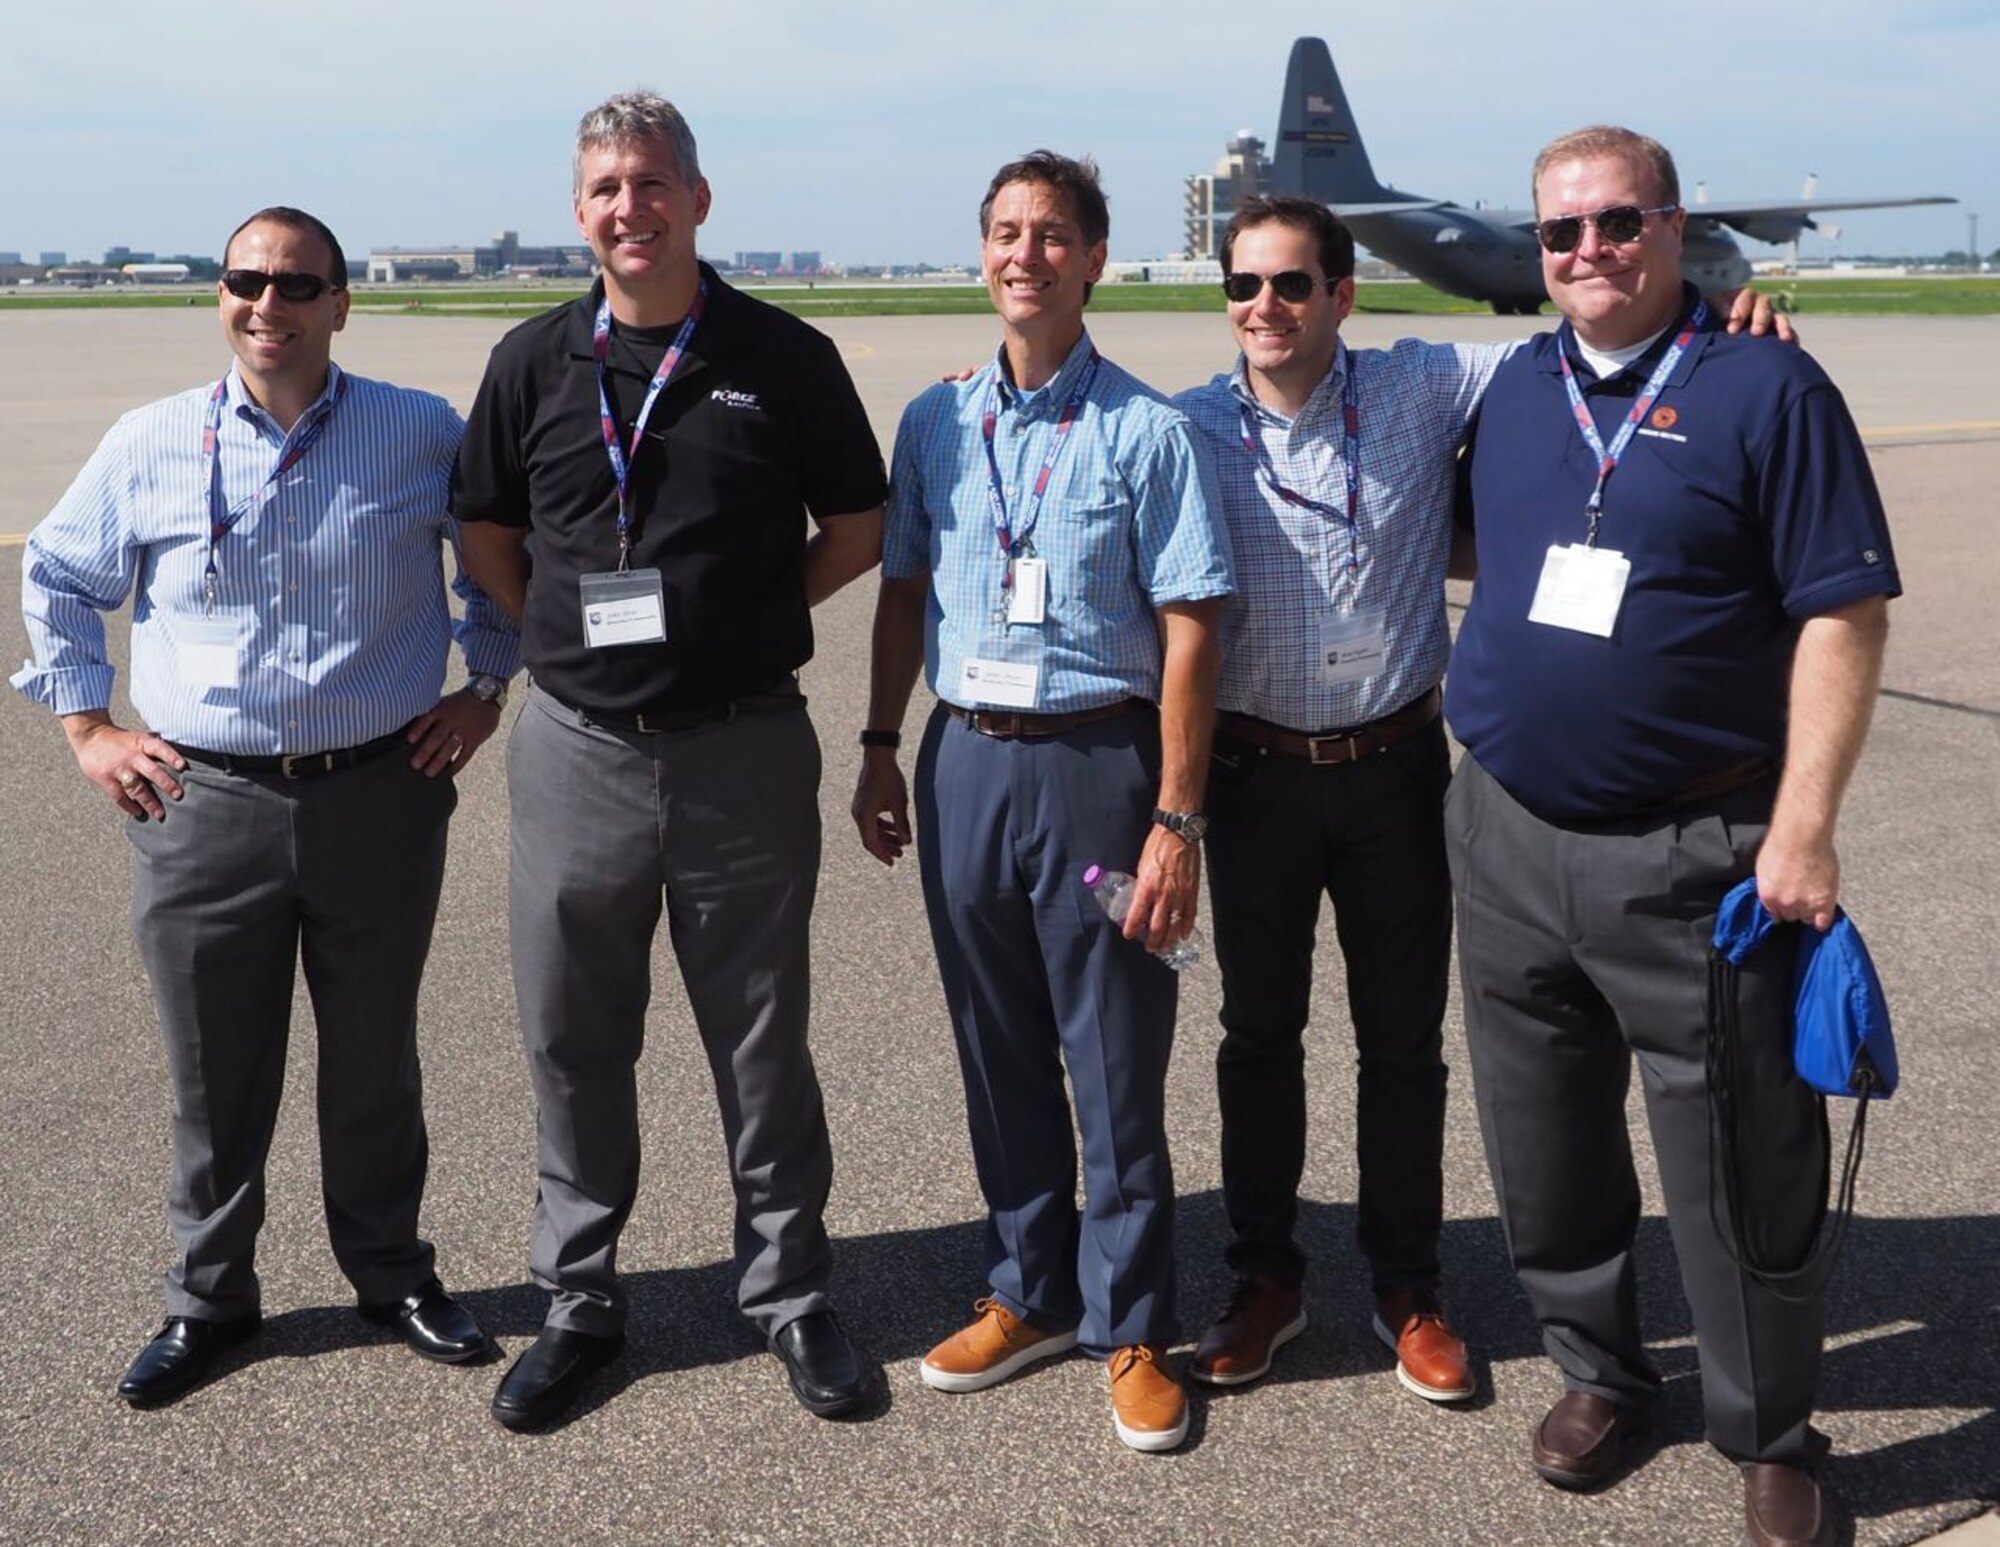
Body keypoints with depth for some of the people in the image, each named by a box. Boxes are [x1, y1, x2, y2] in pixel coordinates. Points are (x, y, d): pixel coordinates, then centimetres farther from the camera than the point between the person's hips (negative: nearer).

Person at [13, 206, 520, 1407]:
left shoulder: (426, 435, 0)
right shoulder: (151, 444, 2)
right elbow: (56, 578, 15)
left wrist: (486, 689, 6)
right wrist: (87, 727, 8)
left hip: (383, 797, 0)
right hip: (205, 803, 1)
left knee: (375, 1057, 13)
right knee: (216, 1072, 10)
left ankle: (393, 1273, 31)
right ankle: (210, 1298, 28)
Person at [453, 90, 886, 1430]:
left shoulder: (786, 358, -2)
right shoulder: (535, 362, 4)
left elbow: (856, 528, 7)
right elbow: (488, 533, 14)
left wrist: (752, 613, 1)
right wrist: (569, 634, 4)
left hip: (744, 753, -2)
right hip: (578, 754, 2)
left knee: (763, 1042, 9)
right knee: (574, 1044, 11)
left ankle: (791, 1295, 26)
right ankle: (580, 1304, 28)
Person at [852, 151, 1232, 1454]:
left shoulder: (1147, 433, -7)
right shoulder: (936, 422, 7)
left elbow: (1189, 633, -9)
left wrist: (1176, 820, -13)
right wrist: (882, 748, 11)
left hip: (1096, 763, -4)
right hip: (965, 760, 4)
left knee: (1117, 1066, 4)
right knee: (999, 1055, 15)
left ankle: (1132, 1330, 20)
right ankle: (1031, 1295, 32)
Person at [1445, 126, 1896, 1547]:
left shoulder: (1766, 390, -7)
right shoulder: (1513, 392, 9)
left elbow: (1842, 614, -11)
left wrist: (1804, 825, -16)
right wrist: (1483, 708, 12)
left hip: (1690, 857, -5)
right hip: (1507, 836, 5)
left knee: (1739, 1166, 5)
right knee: (1545, 1152, 16)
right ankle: (1598, 1370, 36)